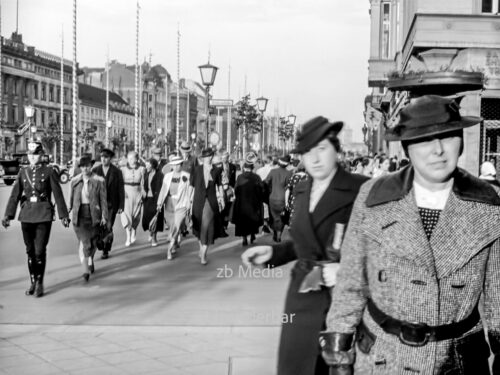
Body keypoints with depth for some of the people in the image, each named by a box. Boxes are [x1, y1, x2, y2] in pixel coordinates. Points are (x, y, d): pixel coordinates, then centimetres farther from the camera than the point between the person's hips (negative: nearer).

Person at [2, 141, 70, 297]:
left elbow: (58, 195, -1)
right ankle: (32, 282, 22)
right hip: (27, 215, 3)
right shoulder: (23, 172, 8)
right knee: (30, 251, 10)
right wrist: (8, 215, -1)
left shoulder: (49, 172, -1)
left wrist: (63, 215, -2)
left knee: (40, 251, -5)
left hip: (44, 215, -3)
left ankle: (40, 283, 9)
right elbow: (15, 195, 6)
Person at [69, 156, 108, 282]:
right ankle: (86, 270, -11)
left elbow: (103, 199, -3)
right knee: (83, 241, -10)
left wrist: (104, 216, -7)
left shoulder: (99, 181, -4)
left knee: (93, 241, 12)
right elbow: (72, 198, 13)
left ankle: (91, 260, 41)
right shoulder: (75, 181, 3)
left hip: (94, 213, 0)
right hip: (80, 214, 0)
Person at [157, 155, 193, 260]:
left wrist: (189, 205, -2)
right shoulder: (167, 176, 6)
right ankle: (176, 243, 37)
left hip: (181, 205, -4)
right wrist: (159, 203, -1)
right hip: (169, 204, 4)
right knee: (172, 226, 13)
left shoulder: (187, 176, -3)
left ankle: (170, 249, -10)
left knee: (176, 227, -14)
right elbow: (163, 189, 6)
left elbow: (190, 191, 0)